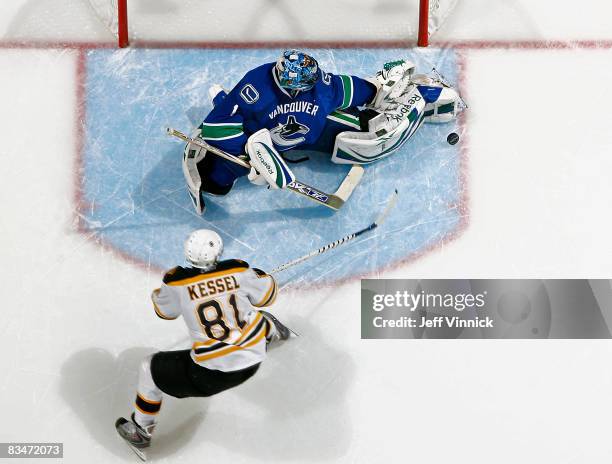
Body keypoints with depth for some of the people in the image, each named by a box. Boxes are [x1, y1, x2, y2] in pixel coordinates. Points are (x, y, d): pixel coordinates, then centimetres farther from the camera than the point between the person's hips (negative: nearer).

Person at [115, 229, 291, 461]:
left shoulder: (177, 281, -14)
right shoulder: (238, 270, -9)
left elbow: (164, 310, 8)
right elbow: (267, 295, 9)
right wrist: (256, 275, 29)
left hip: (212, 372, -4)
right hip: (254, 355, 4)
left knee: (150, 370, 16)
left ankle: (141, 432, 31)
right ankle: (274, 331, 72)